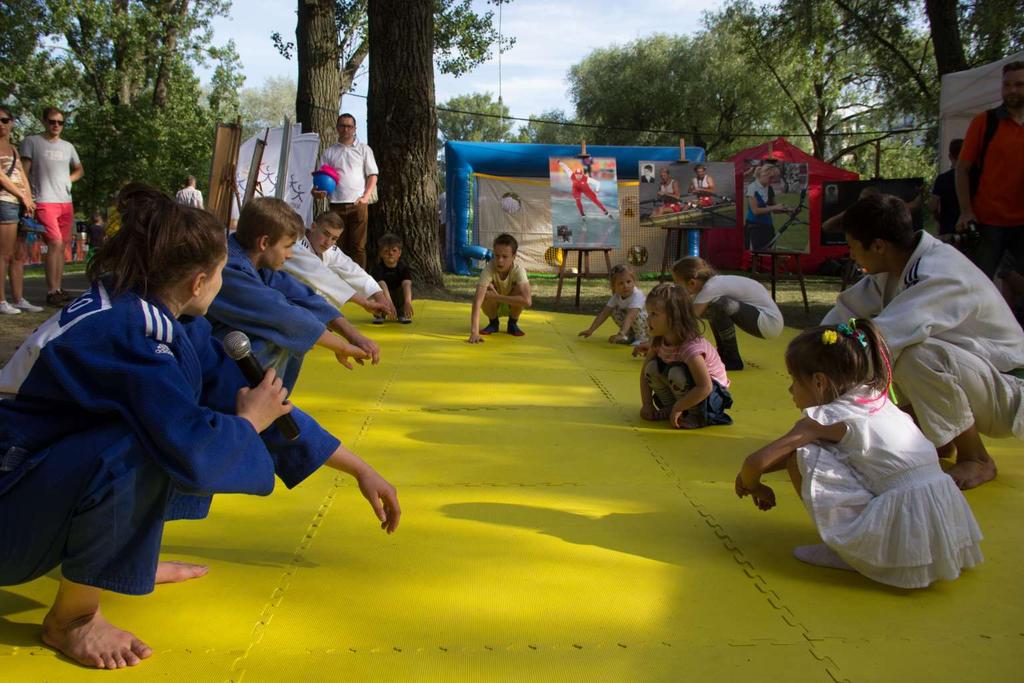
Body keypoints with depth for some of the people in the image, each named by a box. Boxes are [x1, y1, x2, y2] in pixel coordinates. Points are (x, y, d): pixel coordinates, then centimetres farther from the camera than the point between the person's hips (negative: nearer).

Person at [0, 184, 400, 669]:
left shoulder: (162, 318, -2)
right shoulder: (125, 333, -28)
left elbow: (243, 394, 2)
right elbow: (193, 451, -37)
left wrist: (360, 469, 6)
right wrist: (249, 420, -12)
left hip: (48, 472, 8)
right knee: (140, 448, -32)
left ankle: (128, 556, 14)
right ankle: (71, 617, -9)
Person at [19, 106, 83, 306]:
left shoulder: (67, 146, 17)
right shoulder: (31, 142, 1)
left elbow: (79, 170, 29)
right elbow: (23, 172, -2)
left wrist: (69, 179, 8)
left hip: (66, 202, 6)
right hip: (44, 202, -6)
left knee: (61, 246, 7)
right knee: (55, 243, -17)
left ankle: (58, 290, 12)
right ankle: (52, 292, -14)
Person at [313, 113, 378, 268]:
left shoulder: (364, 149, 10)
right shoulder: (328, 152, 14)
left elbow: (373, 175, 7)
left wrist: (366, 196, -8)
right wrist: (318, 190, -10)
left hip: (358, 204, -2)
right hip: (336, 205, 2)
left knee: (358, 246, -5)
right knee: (339, 246, 2)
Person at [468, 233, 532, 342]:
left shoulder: (518, 270, -32)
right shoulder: (488, 269, -34)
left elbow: (527, 301, -45)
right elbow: (477, 301, -43)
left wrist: (497, 297, -42)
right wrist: (474, 332, -55)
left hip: (512, 306, 0)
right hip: (493, 307, 0)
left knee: (520, 289, -31)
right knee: (486, 292, -32)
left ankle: (513, 324, -3)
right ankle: (493, 323, -2)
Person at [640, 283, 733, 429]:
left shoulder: (691, 347, -32)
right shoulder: (658, 341, -9)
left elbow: (705, 388, -34)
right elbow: (645, 372, 1)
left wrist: (678, 408, -28)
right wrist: (647, 404, -7)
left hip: (713, 394, -7)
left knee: (677, 373, -33)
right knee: (652, 367, -13)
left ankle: (697, 416, -13)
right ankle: (670, 408, 1)